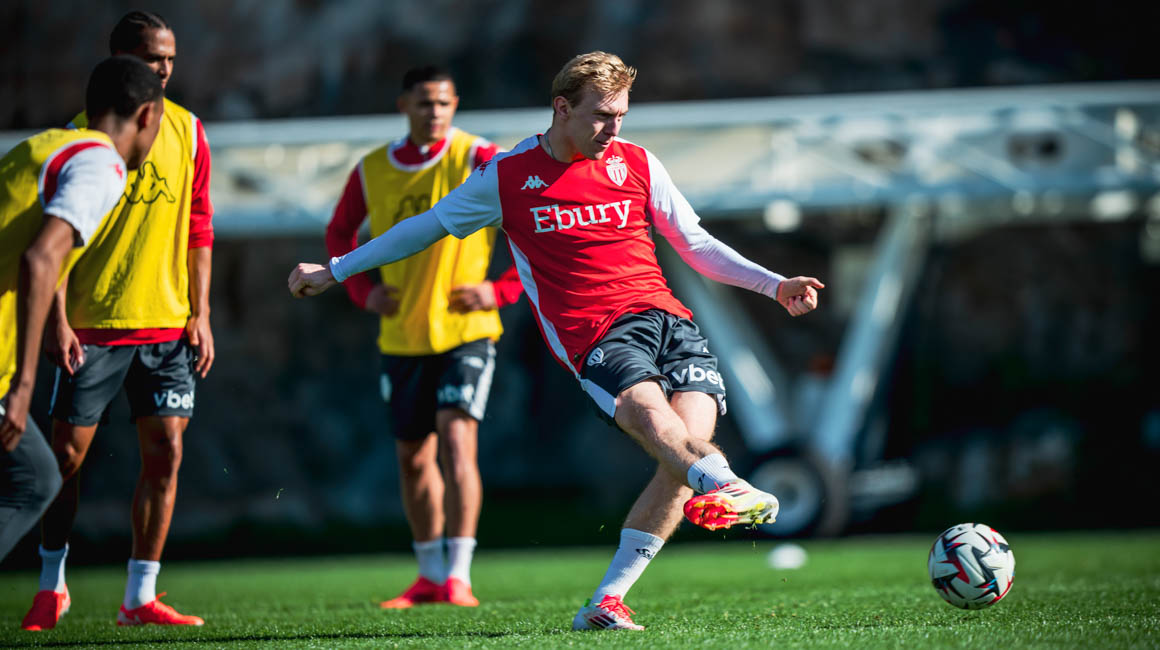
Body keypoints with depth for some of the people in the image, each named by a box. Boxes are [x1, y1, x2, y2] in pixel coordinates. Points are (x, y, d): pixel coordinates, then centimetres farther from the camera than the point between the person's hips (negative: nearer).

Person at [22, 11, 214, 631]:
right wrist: (58, 320, -12)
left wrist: (200, 315, 5)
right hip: (92, 324, -3)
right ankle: (51, 585, 16)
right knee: (68, 452, 0)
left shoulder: (186, 130, 7)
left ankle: (140, 597, 4)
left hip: (167, 324, 4)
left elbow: (197, 227, 11)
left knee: (165, 451, -1)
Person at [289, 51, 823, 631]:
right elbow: (428, 226, 21)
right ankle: (728, 487, -64)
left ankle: (606, 602, -18)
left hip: (665, 316, 3)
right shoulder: (507, 176, 8)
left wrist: (774, 285, 12)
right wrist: (336, 270, 25)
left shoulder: (636, 164, 15)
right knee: (651, 413, -34)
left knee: (689, 440, -21)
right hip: (593, 337, -3)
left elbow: (694, 244, 22)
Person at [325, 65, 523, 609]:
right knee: (413, 457, 11)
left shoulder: (478, 161, -8)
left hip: (466, 330, -4)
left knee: (456, 441, -18)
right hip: (401, 336, 4)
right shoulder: (371, 171, 3)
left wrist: (502, 289, -14)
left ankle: (459, 575, -17)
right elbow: (339, 234, 19)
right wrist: (363, 290, 3)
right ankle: (431, 576, 26)